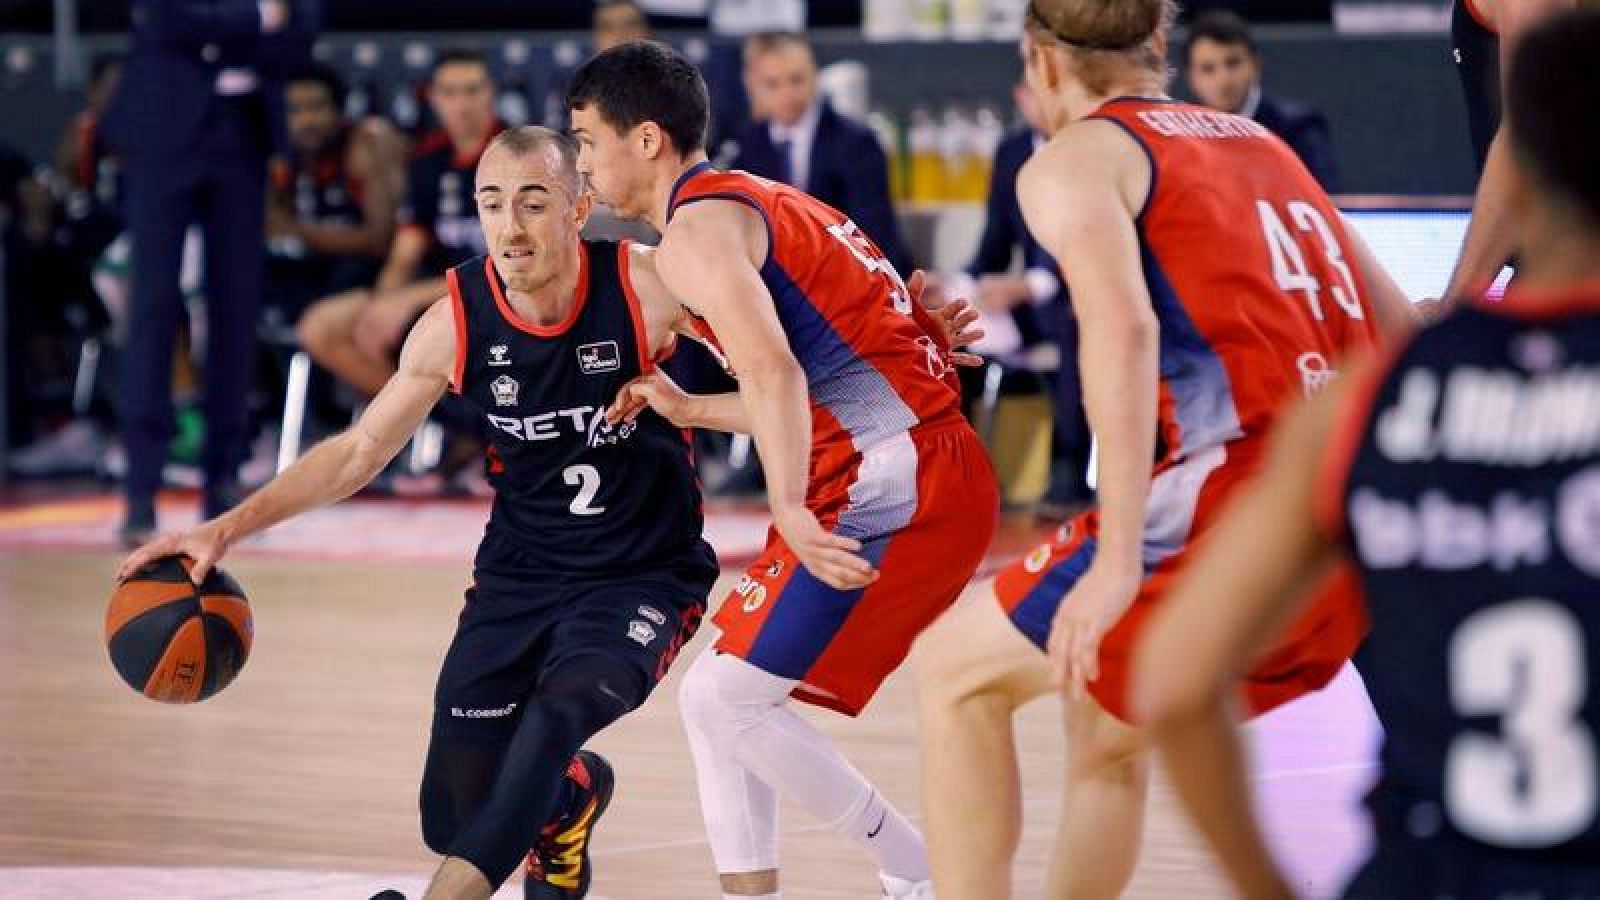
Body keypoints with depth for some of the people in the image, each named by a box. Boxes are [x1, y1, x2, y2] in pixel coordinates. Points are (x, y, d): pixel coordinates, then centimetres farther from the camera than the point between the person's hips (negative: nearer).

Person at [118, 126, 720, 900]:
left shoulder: (647, 289, -20)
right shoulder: (454, 325, -11)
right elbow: (360, 450, 2)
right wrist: (228, 529, -5)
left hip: (645, 575, -3)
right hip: (520, 571, 4)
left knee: (559, 712, -34)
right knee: (456, 819, 3)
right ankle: (569, 796, 37)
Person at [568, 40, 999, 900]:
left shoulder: (695, 228, -9)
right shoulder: (755, 203, 22)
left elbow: (773, 372, -27)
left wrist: (790, 510, -35)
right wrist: (689, 409, 23)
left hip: (892, 489, -10)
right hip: (929, 470, 10)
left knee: (723, 695, -10)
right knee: (721, 695, 13)